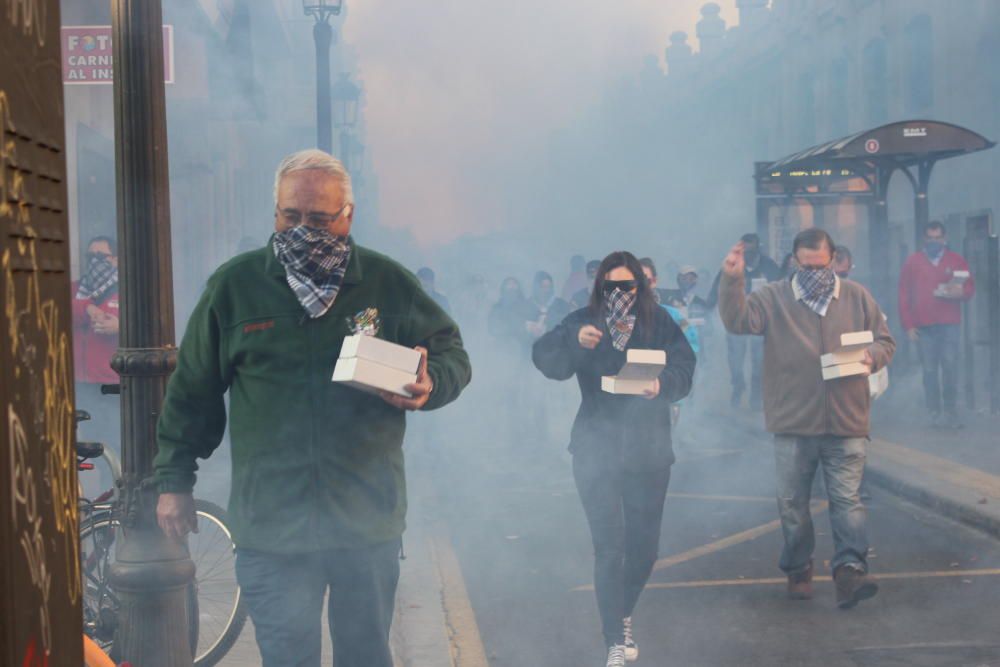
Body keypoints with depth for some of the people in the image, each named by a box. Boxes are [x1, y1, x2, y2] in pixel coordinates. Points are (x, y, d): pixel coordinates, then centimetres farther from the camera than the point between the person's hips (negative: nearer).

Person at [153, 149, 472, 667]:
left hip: (368, 521, 1)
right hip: (270, 523, -1)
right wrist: (174, 480, 10)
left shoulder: (387, 283, 2)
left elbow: (451, 353, 11)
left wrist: (429, 385, -13)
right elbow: (193, 391, 10)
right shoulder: (234, 286, 2)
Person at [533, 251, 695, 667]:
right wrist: (574, 341, -35)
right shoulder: (583, 322, -1)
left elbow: (684, 366, -12)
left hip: (648, 450, 2)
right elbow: (544, 357, -15)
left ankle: (622, 617, 36)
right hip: (597, 450, -2)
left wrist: (663, 383, -33)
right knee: (609, 545, -6)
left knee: (644, 545, 10)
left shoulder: (659, 324, 1)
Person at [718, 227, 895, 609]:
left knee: (847, 499, -5)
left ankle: (850, 570, -7)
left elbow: (885, 341, 12)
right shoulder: (775, 298, 3)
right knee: (792, 503, 8)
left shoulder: (857, 298, 7)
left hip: (846, 423, 0)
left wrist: (872, 356, -10)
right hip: (792, 424, 0)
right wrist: (732, 281, -27)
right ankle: (798, 570, 21)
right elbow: (739, 320, -12)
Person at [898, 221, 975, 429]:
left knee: (950, 367, -8)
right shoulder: (912, 262, 9)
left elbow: (970, 288, 10)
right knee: (930, 370, -1)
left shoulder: (956, 260, 10)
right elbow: (904, 295, 5)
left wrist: (961, 291, -15)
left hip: (948, 324, 0)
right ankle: (935, 413, 2)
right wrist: (908, 325, -2)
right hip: (923, 326, 0)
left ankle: (949, 411, 1)